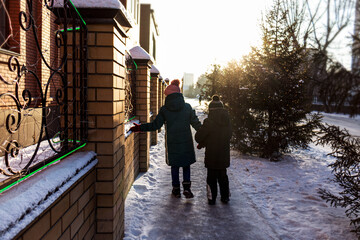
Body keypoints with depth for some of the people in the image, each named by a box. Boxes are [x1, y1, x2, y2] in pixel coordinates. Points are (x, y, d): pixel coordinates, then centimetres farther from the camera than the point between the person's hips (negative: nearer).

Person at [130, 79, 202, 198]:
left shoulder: (164, 109, -6)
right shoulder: (187, 107, -1)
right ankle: (186, 187, 4)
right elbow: (196, 123, 2)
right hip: (186, 142, 1)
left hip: (172, 143, 0)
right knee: (186, 165, 13)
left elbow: (155, 125, -6)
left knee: (174, 166, 13)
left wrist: (140, 127, 3)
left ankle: (176, 189, 20)